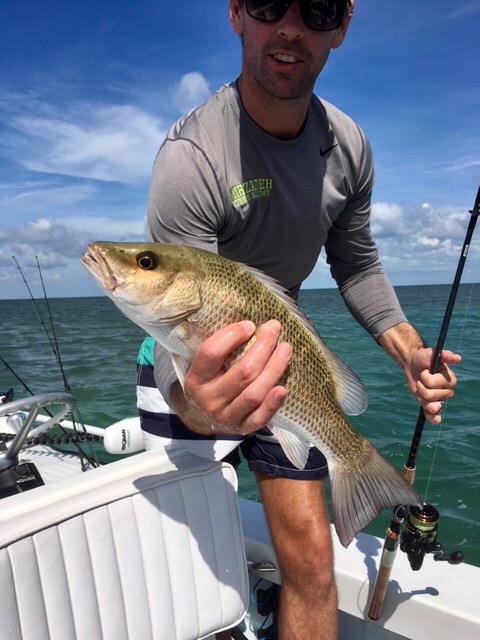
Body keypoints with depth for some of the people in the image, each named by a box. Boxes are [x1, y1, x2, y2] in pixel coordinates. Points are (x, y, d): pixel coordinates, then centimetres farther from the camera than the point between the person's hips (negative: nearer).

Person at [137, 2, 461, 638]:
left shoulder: (348, 145, -5)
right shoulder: (191, 157, -24)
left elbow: (357, 264, 7)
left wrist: (408, 349, -7)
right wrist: (196, 406, -49)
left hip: (279, 362, 5)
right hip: (193, 373, -3)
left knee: (312, 559, 6)